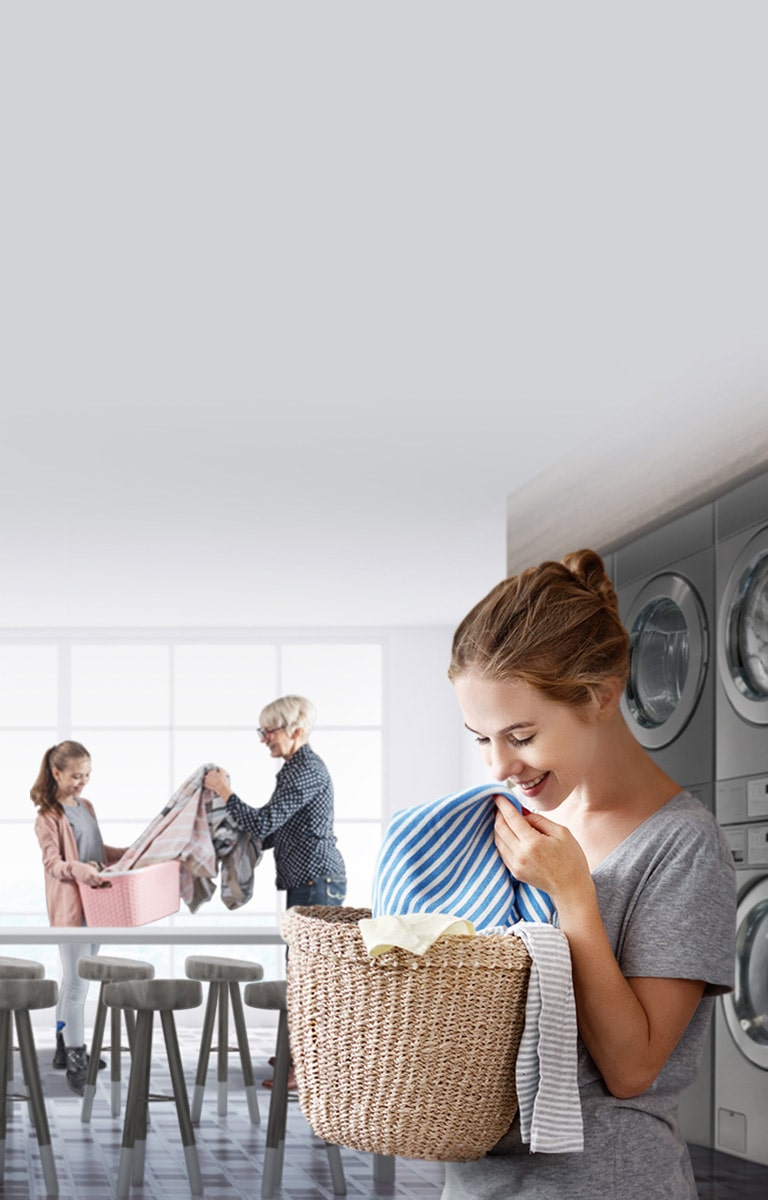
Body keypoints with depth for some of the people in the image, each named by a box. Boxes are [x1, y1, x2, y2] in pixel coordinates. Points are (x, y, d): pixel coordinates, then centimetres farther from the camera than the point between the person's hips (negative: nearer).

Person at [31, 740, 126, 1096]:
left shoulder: (86, 807, 15)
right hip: (69, 907, -8)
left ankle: (65, 1049, 25)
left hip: (93, 903, 8)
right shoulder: (48, 816, -9)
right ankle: (75, 1062, -9)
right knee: (77, 983, -10)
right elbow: (52, 863, -18)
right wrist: (78, 870, -36)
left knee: (75, 979, 15)